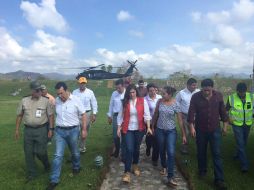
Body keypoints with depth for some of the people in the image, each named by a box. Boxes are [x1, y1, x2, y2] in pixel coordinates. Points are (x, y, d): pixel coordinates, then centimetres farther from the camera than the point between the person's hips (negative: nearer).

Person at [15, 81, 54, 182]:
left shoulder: (45, 101, -4)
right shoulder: (24, 101, 2)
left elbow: (51, 115, -2)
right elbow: (19, 115, 9)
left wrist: (51, 129, -6)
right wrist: (17, 129, 9)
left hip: (41, 129, -3)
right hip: (28, 130, 3)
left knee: (40, 151, 0)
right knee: (28, 153, 9)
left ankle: (47, 165, 33)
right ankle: (31, 173, 26)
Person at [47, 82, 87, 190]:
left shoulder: (75, 100, -12)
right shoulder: (56, 101, -2)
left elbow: (83, 115, -7)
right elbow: (56, 114, 12)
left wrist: (84, 130, -9)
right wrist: (54, 128, 12)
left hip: (73, 130, -2)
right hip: (59, 131, 2)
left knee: (75, 152, 17)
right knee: (58, 155, 0)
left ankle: (76, 167, 45)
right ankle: (54, 180, 9)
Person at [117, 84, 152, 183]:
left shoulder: (142, 101, -4)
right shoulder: (125, 102, -2)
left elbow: (146, 114, -7)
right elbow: (120, 116, 3)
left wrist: (148, 127, -14)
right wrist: (119, 128, 0)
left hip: (139, 129, 1)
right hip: (128, 129, -1)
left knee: (136, 148, 15)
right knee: (129, 149, -8)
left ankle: (135, 166, 39)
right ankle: (127, 172, -1)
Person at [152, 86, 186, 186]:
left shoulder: (175, 104, -13)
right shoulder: (160, 101, -5)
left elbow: (180, 120, -10)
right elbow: (155, 115, 5)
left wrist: (183, 134, -9)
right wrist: (153, 127, 9)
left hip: (171, 131, -3)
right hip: (160, 130, 3)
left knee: (171, 153, -11)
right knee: (162, 151, 16)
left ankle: (170, 177, -3)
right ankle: (164, 167, 42)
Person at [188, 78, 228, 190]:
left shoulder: (218, 96, -6)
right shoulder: (195, 97, -12)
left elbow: (222, 111, 3)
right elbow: (191, 112, -11)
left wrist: (225, 125, 6)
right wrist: (191, 127, -16)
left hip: (215, 129, 0)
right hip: (200, 130, 0)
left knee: (217, 154, 0)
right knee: (201, 152, 15)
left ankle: (219, 180, 7)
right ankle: (202, 171, 37)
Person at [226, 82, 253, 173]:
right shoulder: (231, 98, -15)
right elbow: (226, 109, 0)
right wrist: (228, 118, -12)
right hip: (237, 124, -3)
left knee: (244, 142, 20)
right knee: (240, 144, -5)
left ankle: (238, 155, 45)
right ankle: (245, 164, 4)